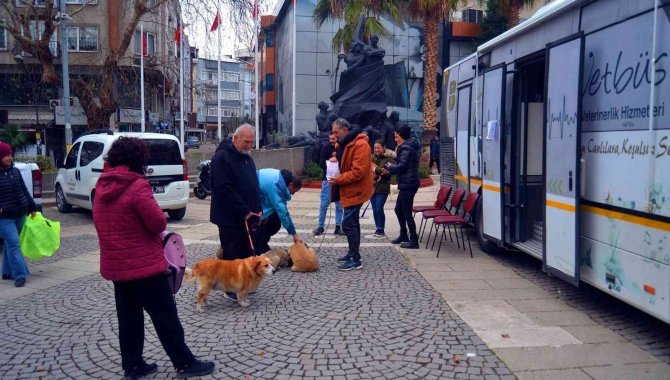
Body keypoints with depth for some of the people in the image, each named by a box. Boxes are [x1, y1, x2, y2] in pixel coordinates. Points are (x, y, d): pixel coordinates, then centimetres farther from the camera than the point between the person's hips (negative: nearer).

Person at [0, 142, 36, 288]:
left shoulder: (15, 171, 7)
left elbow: (24, 191, 14)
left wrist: (32, 208, 14)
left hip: (20, 215, 6)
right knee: (13, 244, -11)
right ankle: (19, 275, -9)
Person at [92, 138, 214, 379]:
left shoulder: (102, 187, 7)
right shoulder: (137, 186, -18)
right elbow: (159, 223, -20)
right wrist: (157, 226, 2)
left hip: (116, 264, 8)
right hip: (144, 263, -8)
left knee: (128, 317, 15)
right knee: (165, 316, 2)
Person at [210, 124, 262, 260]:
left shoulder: (248, 158, 15)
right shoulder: (222, 157, -12)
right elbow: (224, 189, -20)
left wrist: (258, 209, 8)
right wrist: (244, 211, -19)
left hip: (247, 217, 8)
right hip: (230, 218, -8)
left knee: (247, 255, 12)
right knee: (232, 258, -4)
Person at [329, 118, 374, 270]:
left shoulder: (360, 145, -20)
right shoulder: (345, 144, 12)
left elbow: (358, 172, -26)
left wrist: (338, 180, -21)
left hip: (355, 191, -10)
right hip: (350, 190, 10)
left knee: (348, 224, -10)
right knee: (352, 222, 17)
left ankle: (355, 260, -4)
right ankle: (353, 253, 28)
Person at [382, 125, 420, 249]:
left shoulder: (406, 148, -13)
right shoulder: (408, 147, 18)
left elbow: (402, 166, -21)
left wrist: (389, 168, -5)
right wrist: (391, 169, 9)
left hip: (408, 184, -11)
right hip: (406, 184, 11)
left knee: (407, 213, -6)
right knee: (398, 209, 19)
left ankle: (414, 241, -2)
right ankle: (404, 235, 30)